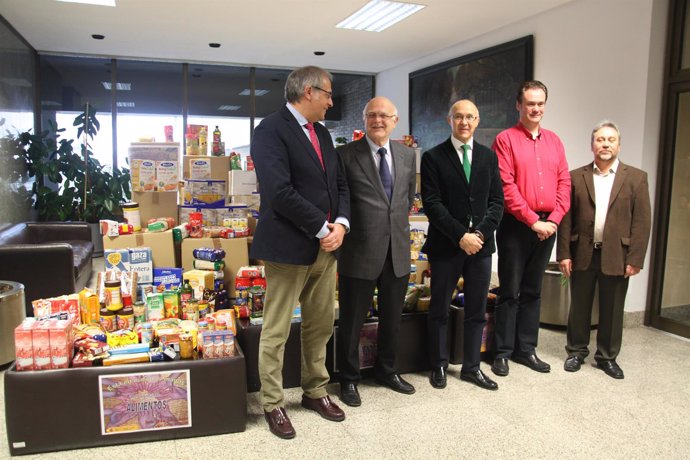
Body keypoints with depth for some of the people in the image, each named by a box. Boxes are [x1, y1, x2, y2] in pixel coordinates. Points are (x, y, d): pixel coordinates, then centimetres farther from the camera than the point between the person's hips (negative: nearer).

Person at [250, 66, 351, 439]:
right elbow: (280, 192, -22)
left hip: (325, 245, 8)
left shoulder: (322, 133, 15)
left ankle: (315, 392, 33)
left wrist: (340, 224, -4)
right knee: (276, 331, 5)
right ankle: (273, 404, 21)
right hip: (289, 246, -8)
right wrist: (323, 229, -15)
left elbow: (339, 183, 14)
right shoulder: (271, 129, -12)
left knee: (321, 325, 16)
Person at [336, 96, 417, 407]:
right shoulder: (346, 154, -7)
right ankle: (349, 379, 27)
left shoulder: (407, 155, 9)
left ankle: (387, 371, 38)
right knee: (352, 320, 8)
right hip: (360, 250, -5)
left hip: (398, 249, 5)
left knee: (392, 318, 18)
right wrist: (345, 229, -3)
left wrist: (399, 225, 14)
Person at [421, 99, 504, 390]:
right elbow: (432, 203, -9)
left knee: (476, 310, 10)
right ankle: (439, 366, 22)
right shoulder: (433, 157, -1)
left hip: (481, 244, 4)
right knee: (439, 309, 7)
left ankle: (471, 367, 24)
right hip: (446, 245, -3)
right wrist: (460, 235, -15)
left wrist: (480, 233, -9)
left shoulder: (489, 157, 10)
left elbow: (497, 201, 5)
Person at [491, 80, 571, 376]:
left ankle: (526, 349, 23)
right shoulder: (506, 139, -4)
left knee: (532, 291, 13)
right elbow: (506, 186, -13)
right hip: (516, 226, -5)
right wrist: (532, 220, -15)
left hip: (547, 226, 5)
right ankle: (503, 352, 12)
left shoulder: (554, 141, 12)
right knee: (510, 291, 2)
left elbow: (564, 183, 8)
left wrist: (553, 220, -5)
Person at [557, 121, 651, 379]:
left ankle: (607, 356, 26)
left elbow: (642, 221, -2)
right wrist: (564, 254, -4)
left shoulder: (636, 178, 3)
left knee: (612, 310, 9)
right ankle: (577, 351, 27)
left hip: (617, 257, 0)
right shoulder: (576, 177, 4)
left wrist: (635, 259, -8)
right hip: (582, 254, 1)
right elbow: (566, 218, 1)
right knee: (579, 307, 11)